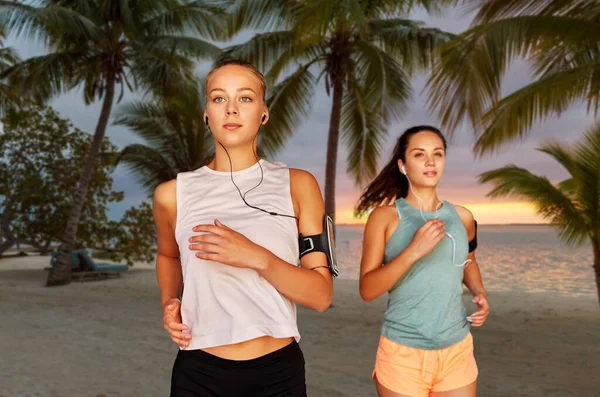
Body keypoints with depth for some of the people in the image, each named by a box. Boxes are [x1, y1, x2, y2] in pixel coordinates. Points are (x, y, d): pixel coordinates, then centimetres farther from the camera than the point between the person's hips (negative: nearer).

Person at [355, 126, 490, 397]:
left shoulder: (462, 217, 3)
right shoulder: (385, 216, -9)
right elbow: (367, 290, -15)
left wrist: (480, 294, 5)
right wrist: (413, 251, -25)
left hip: (457, 353, 4)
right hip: (403, 354, -3)